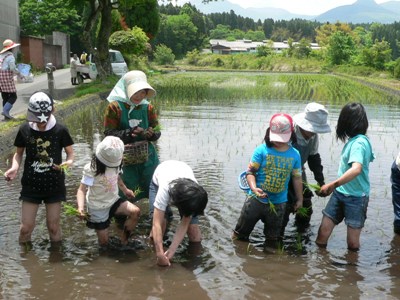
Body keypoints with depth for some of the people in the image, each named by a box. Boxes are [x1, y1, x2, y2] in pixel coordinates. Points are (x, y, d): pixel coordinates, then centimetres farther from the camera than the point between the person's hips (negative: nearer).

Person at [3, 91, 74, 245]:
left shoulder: (60, 130, -11)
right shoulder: (25, 130, -7)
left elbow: (70, 152, 1)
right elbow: (19, 153, 6)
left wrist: (69, 162, -22)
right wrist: (14, 167, -14)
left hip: (54, 185, -1)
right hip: (31, 185, 1)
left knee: (53, 226, 8)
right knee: (26, 227, 3)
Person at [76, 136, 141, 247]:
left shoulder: (115, 164, -7)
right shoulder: (91, 169, -24)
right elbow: (82, 189, -27)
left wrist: (125, 190, 15)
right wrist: (80, 208, -41)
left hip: (113, 201, 5)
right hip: (98, 208, -4)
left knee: (135, 211, -23)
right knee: (104, 242, 1)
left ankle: (124, 240, -2)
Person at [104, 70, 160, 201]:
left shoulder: (148, 107, 5)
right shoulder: (114, 107, -7)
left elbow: (157, 132, 6)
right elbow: (108, 133, -10)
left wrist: (148, 134, -17)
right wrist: (130, 133, -23)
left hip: (147, 155, 3)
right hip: (125, 159, -3)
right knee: (126, 195, 6)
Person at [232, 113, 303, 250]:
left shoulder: (295, 155, -2)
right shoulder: (262, 150, -12)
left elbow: (297, 178, 7)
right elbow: (250, 171, -13)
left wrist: (299, 199, 13)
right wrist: (253, 187, -30)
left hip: (279, 203, 2)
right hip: (256, 199, -2)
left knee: (273, 238, 17)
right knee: (241, 231, 10)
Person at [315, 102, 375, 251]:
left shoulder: (358, 143, -21)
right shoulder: (355, 140, 6)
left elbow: (356, 169, -37)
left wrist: (333, 184, -40)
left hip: (356, 198, -8)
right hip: (340, 193, 8)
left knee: (352, 243, 2)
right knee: (323, 232, 5)